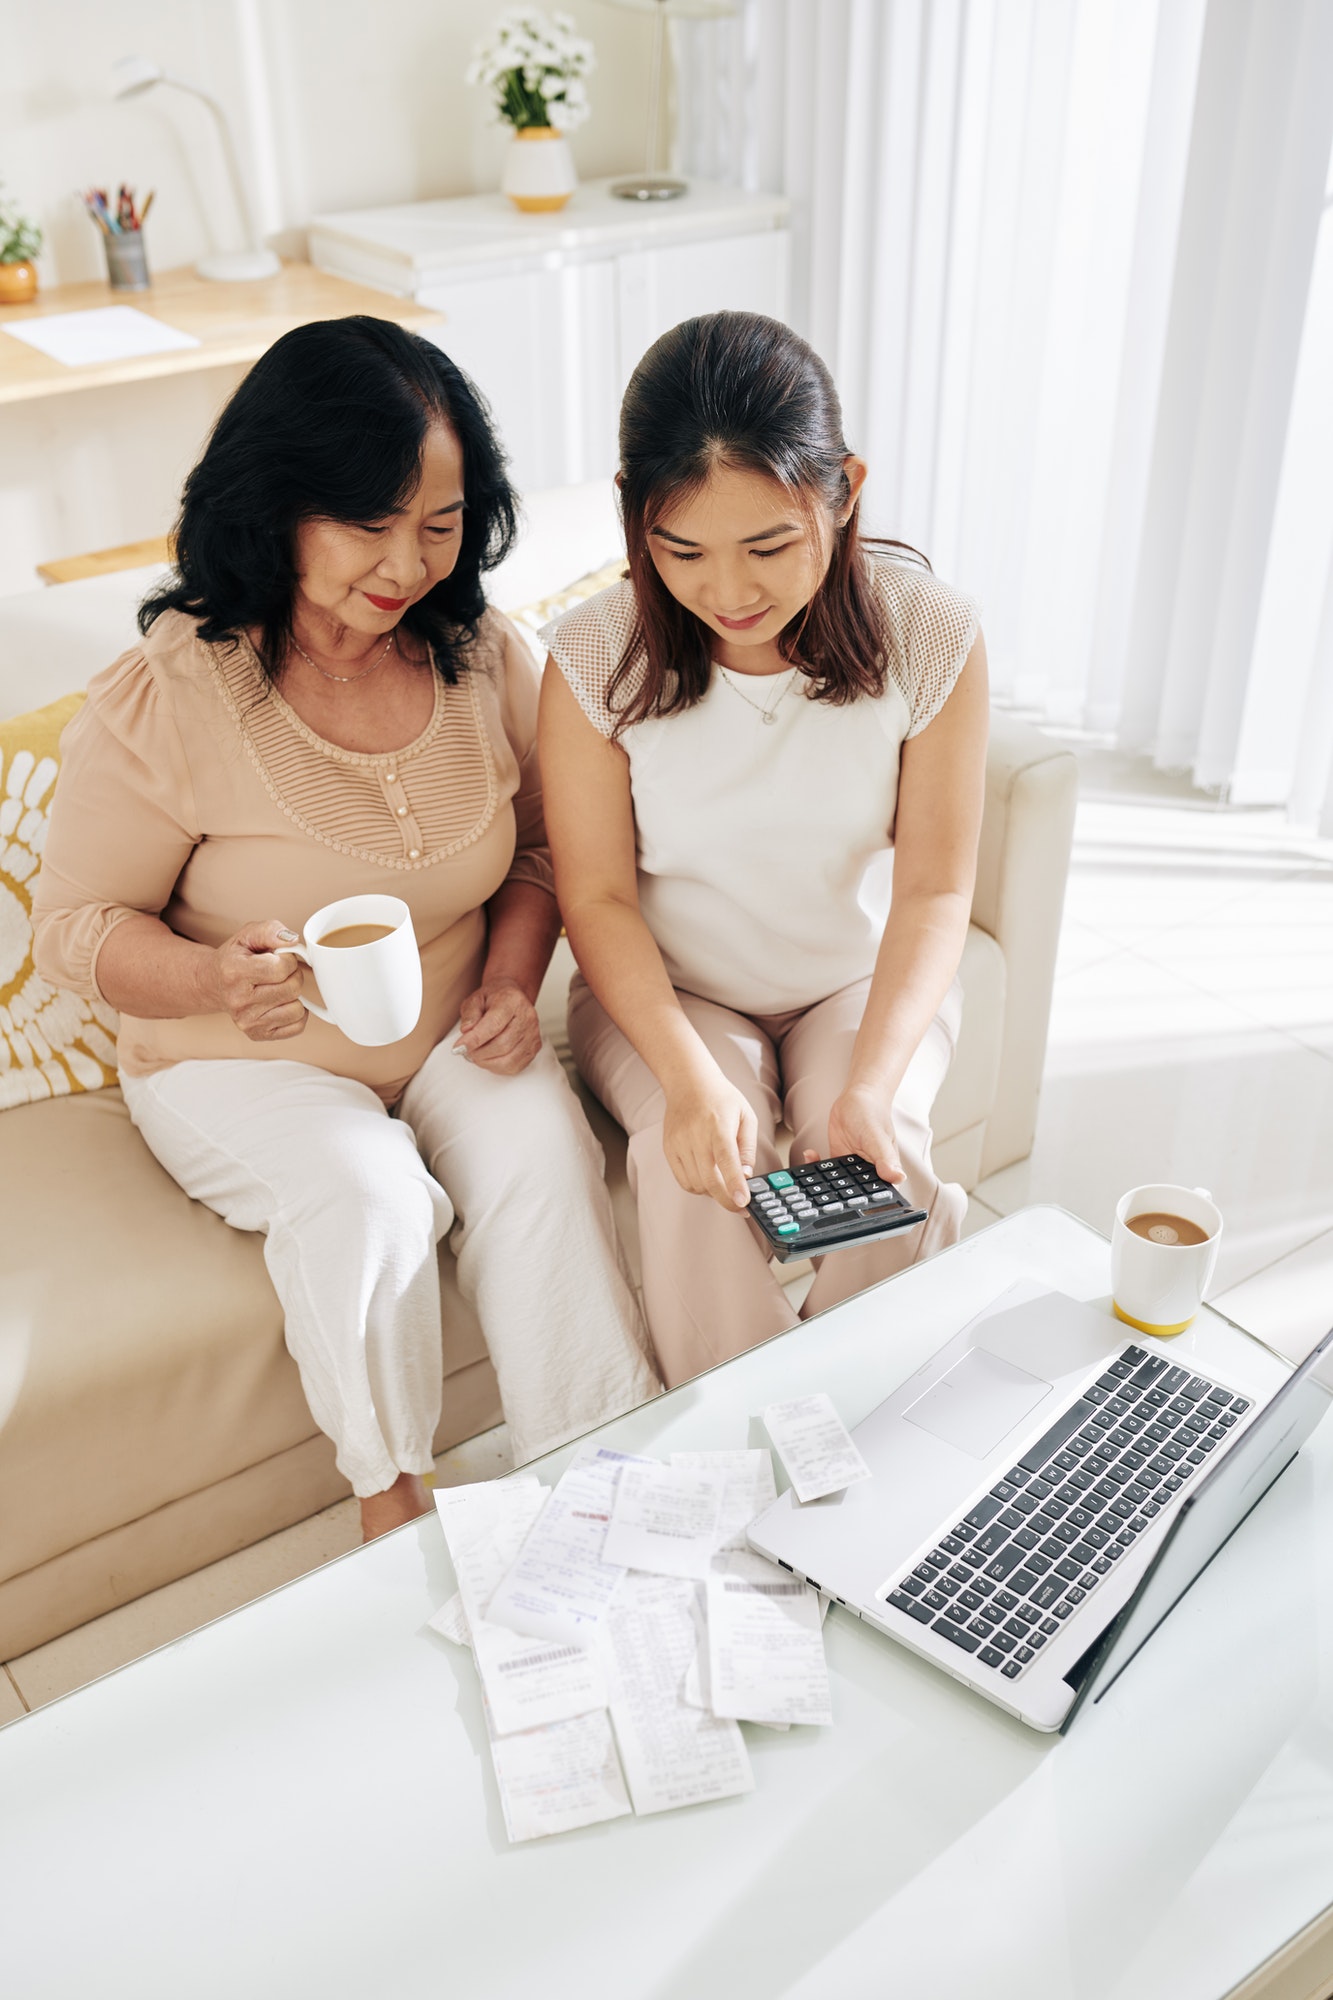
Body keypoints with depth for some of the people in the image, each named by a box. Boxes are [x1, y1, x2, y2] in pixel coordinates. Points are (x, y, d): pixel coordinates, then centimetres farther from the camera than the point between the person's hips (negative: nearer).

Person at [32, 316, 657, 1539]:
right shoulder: (162, 701, -17)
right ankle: (392, 1497, -5)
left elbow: (537, 846, 9)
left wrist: (511, 984, -10)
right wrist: (216, 978, -31)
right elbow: (77, 927, -10)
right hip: (238, 1063, -3)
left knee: (543, 1150, -26)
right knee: (369, 1194, -30)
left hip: (449, 1038, 3)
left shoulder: (482, 656, -4)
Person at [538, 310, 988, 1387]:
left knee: (877, 1157, -25)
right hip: (667, 989, 0)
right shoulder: (597, 654, -19)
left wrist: (870, 1084, -28)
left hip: (864, 979, 1)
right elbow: (598, 898, -13)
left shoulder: (930, 633, -18)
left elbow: (934, 891, -14)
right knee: (697, 1163, -28)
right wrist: (691, 1078, -29)